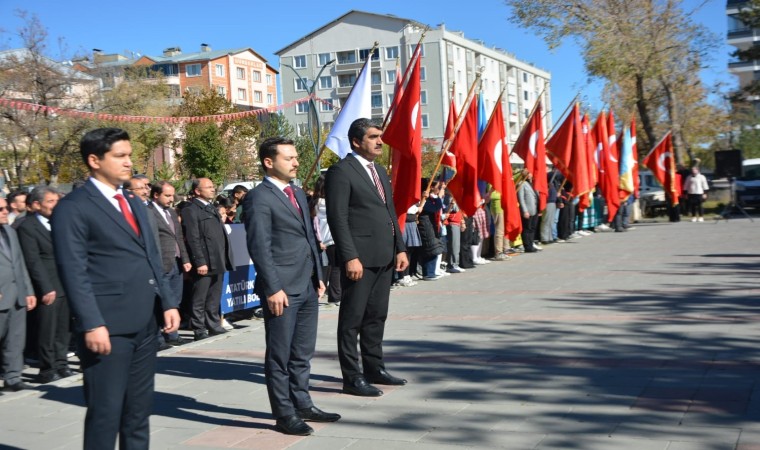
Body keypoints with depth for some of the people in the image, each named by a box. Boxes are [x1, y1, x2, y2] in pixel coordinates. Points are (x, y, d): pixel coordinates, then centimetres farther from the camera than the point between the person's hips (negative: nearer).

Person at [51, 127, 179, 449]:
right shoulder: (73, 208, -6)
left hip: (145, 323, 7)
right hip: (108, 326, -7)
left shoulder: (134, 203, 18)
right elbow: (74, 273, -13)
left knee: (139, 410, 13)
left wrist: (167, 303, 11)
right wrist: (92, 324, -19)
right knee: (105, 412, 0)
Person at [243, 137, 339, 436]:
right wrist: (273, 288, -18)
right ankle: (285, 414, 11)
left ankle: (302, 404, 28)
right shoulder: (259, 198, -10)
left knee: (303, 353, 16)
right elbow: (259, 246, -15)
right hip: (283, 290, -8)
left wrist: (318, 276, 16)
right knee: (280, 355, 3)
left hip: (308, 287, 8)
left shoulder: (298, 194, 17)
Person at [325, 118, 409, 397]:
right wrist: (350, 257, -20)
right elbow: (337, 218, -14)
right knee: (352, 319, -1)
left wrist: (400, 248, 13)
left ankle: (374, 369, 26)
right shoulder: (341, 171, -9)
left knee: (377, 316, 15)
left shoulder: (380, 171, 18)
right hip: (360, 258, -8)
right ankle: (352, 378, 5)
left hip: (384, 258, 8)